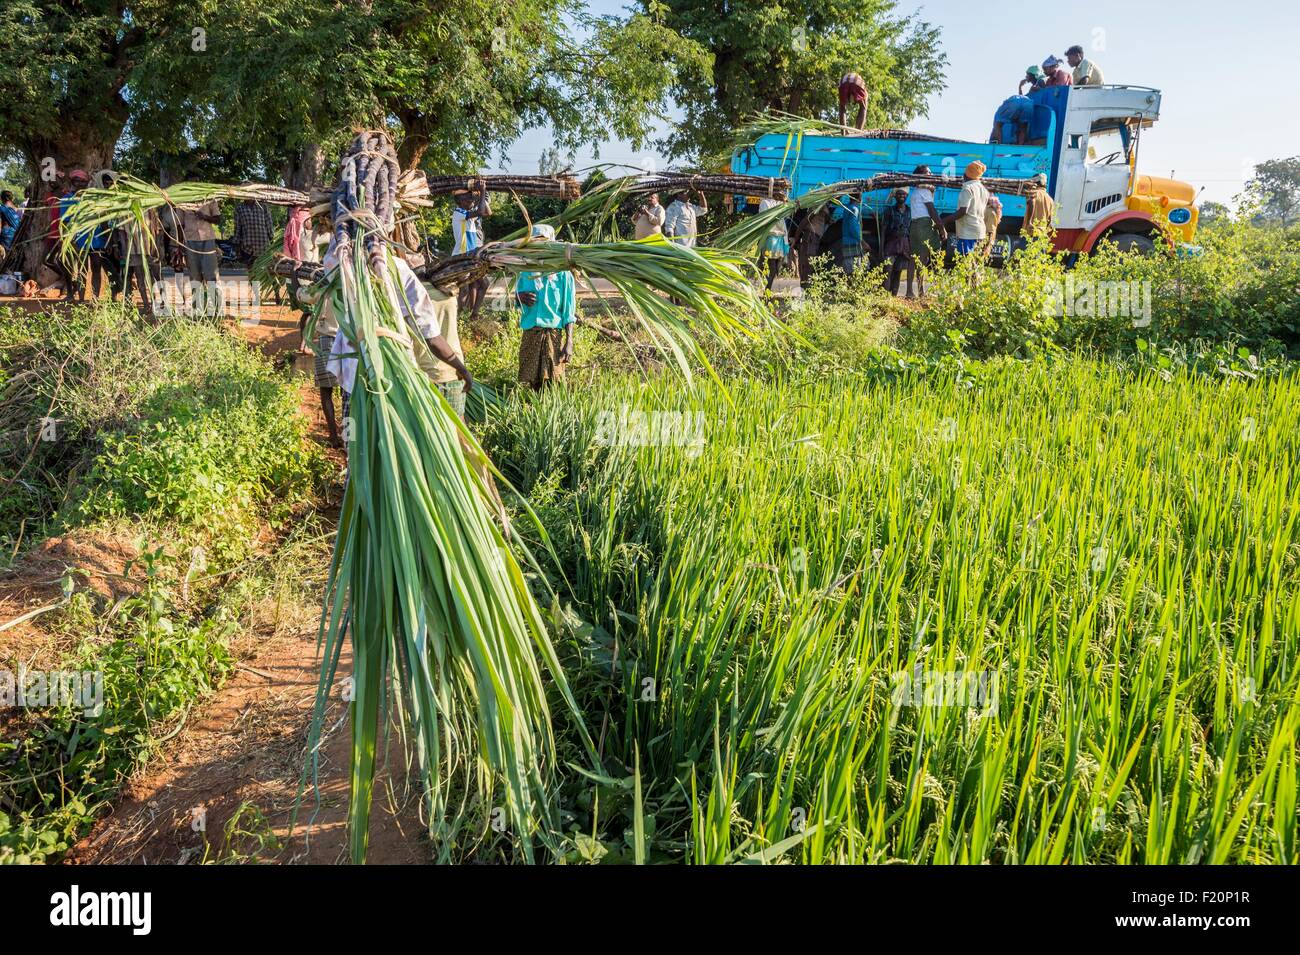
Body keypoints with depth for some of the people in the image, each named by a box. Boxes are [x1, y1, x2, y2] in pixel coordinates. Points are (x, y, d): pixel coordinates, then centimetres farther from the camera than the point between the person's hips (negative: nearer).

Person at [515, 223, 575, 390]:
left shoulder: (562, 274, -4)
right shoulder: (526, 271, 7)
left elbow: (568, 312, -4)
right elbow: (516, 297, 17)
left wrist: (569, 342, -10)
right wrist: (521, 297, -8)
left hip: (553, 335, -3)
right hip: (530, 335, 3)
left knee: (552, 383, 0)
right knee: (531, 382, 6)